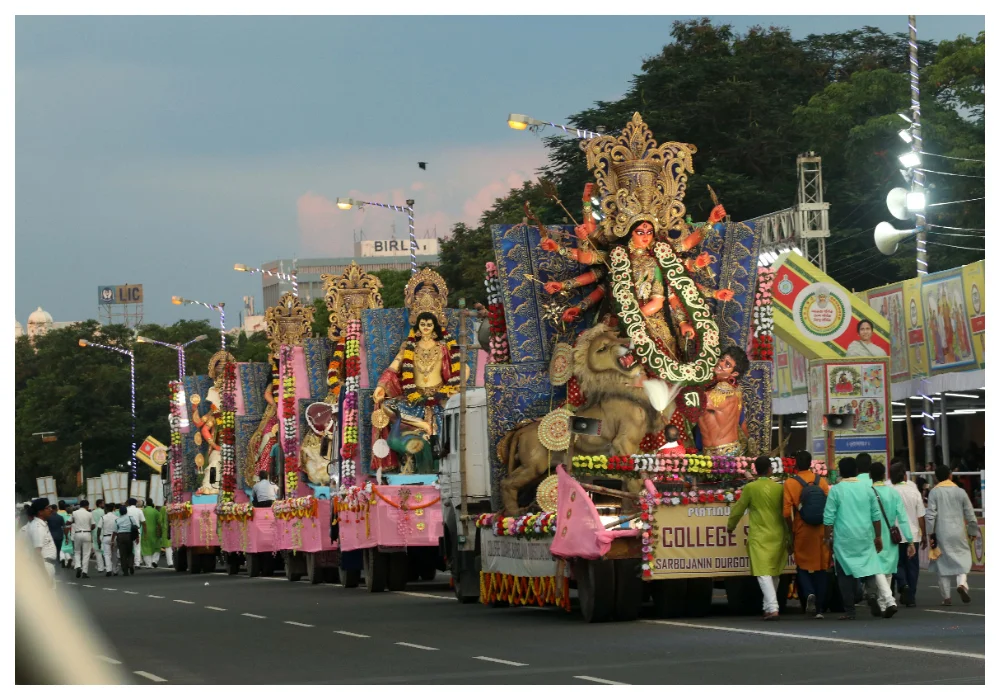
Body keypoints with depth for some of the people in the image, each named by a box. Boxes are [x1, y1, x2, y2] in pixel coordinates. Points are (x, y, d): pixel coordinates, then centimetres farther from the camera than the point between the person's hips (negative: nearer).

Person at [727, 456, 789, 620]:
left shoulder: (750, 488, -5)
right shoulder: (779, 488, 3)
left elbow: (738, 509, 3)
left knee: (764, 573, -8)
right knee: (774, 573, 16)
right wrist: (788, 536, 18)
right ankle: (768, 606, 23)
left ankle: (772, 608, -21)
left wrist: (730, 526, 21)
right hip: (778, 536, 4)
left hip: (760, 537, -4)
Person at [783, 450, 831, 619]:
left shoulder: (790, 483, -7)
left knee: (802, 567, 13)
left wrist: (791, 532, 3)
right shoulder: (822, 481, 0)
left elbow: (787, 513, -11)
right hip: (821, 532, 2)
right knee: (821, 568, 11)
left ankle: (809, 593, -14)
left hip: (802, 533, -2)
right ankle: (819, 608, 10)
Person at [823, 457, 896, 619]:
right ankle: (887, 600, -4)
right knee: (872, 569, 9)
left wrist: (828, 538, 5)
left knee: (845, 573, 3)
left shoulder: (836, 490, -4)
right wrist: (878, 536, 17)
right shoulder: (867, 489, 6)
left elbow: (828, 518, -5)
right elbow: (876, 515, 8)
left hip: (843, 539, -3)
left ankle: (849, 611, 1)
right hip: (865, 538, 3)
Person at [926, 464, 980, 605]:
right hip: (958, 532, 1)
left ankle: (946, 596, 6)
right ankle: (962, 583, -13)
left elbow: (930, 514, -7)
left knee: (943, 563, 6)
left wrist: (931, 534, -3)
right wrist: (973, 531, 19)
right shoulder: (960, 492, 3)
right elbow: (970, 514, 7)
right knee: (962, 557, 13)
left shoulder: (934, 492, -2)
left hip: (941, 533, -1)